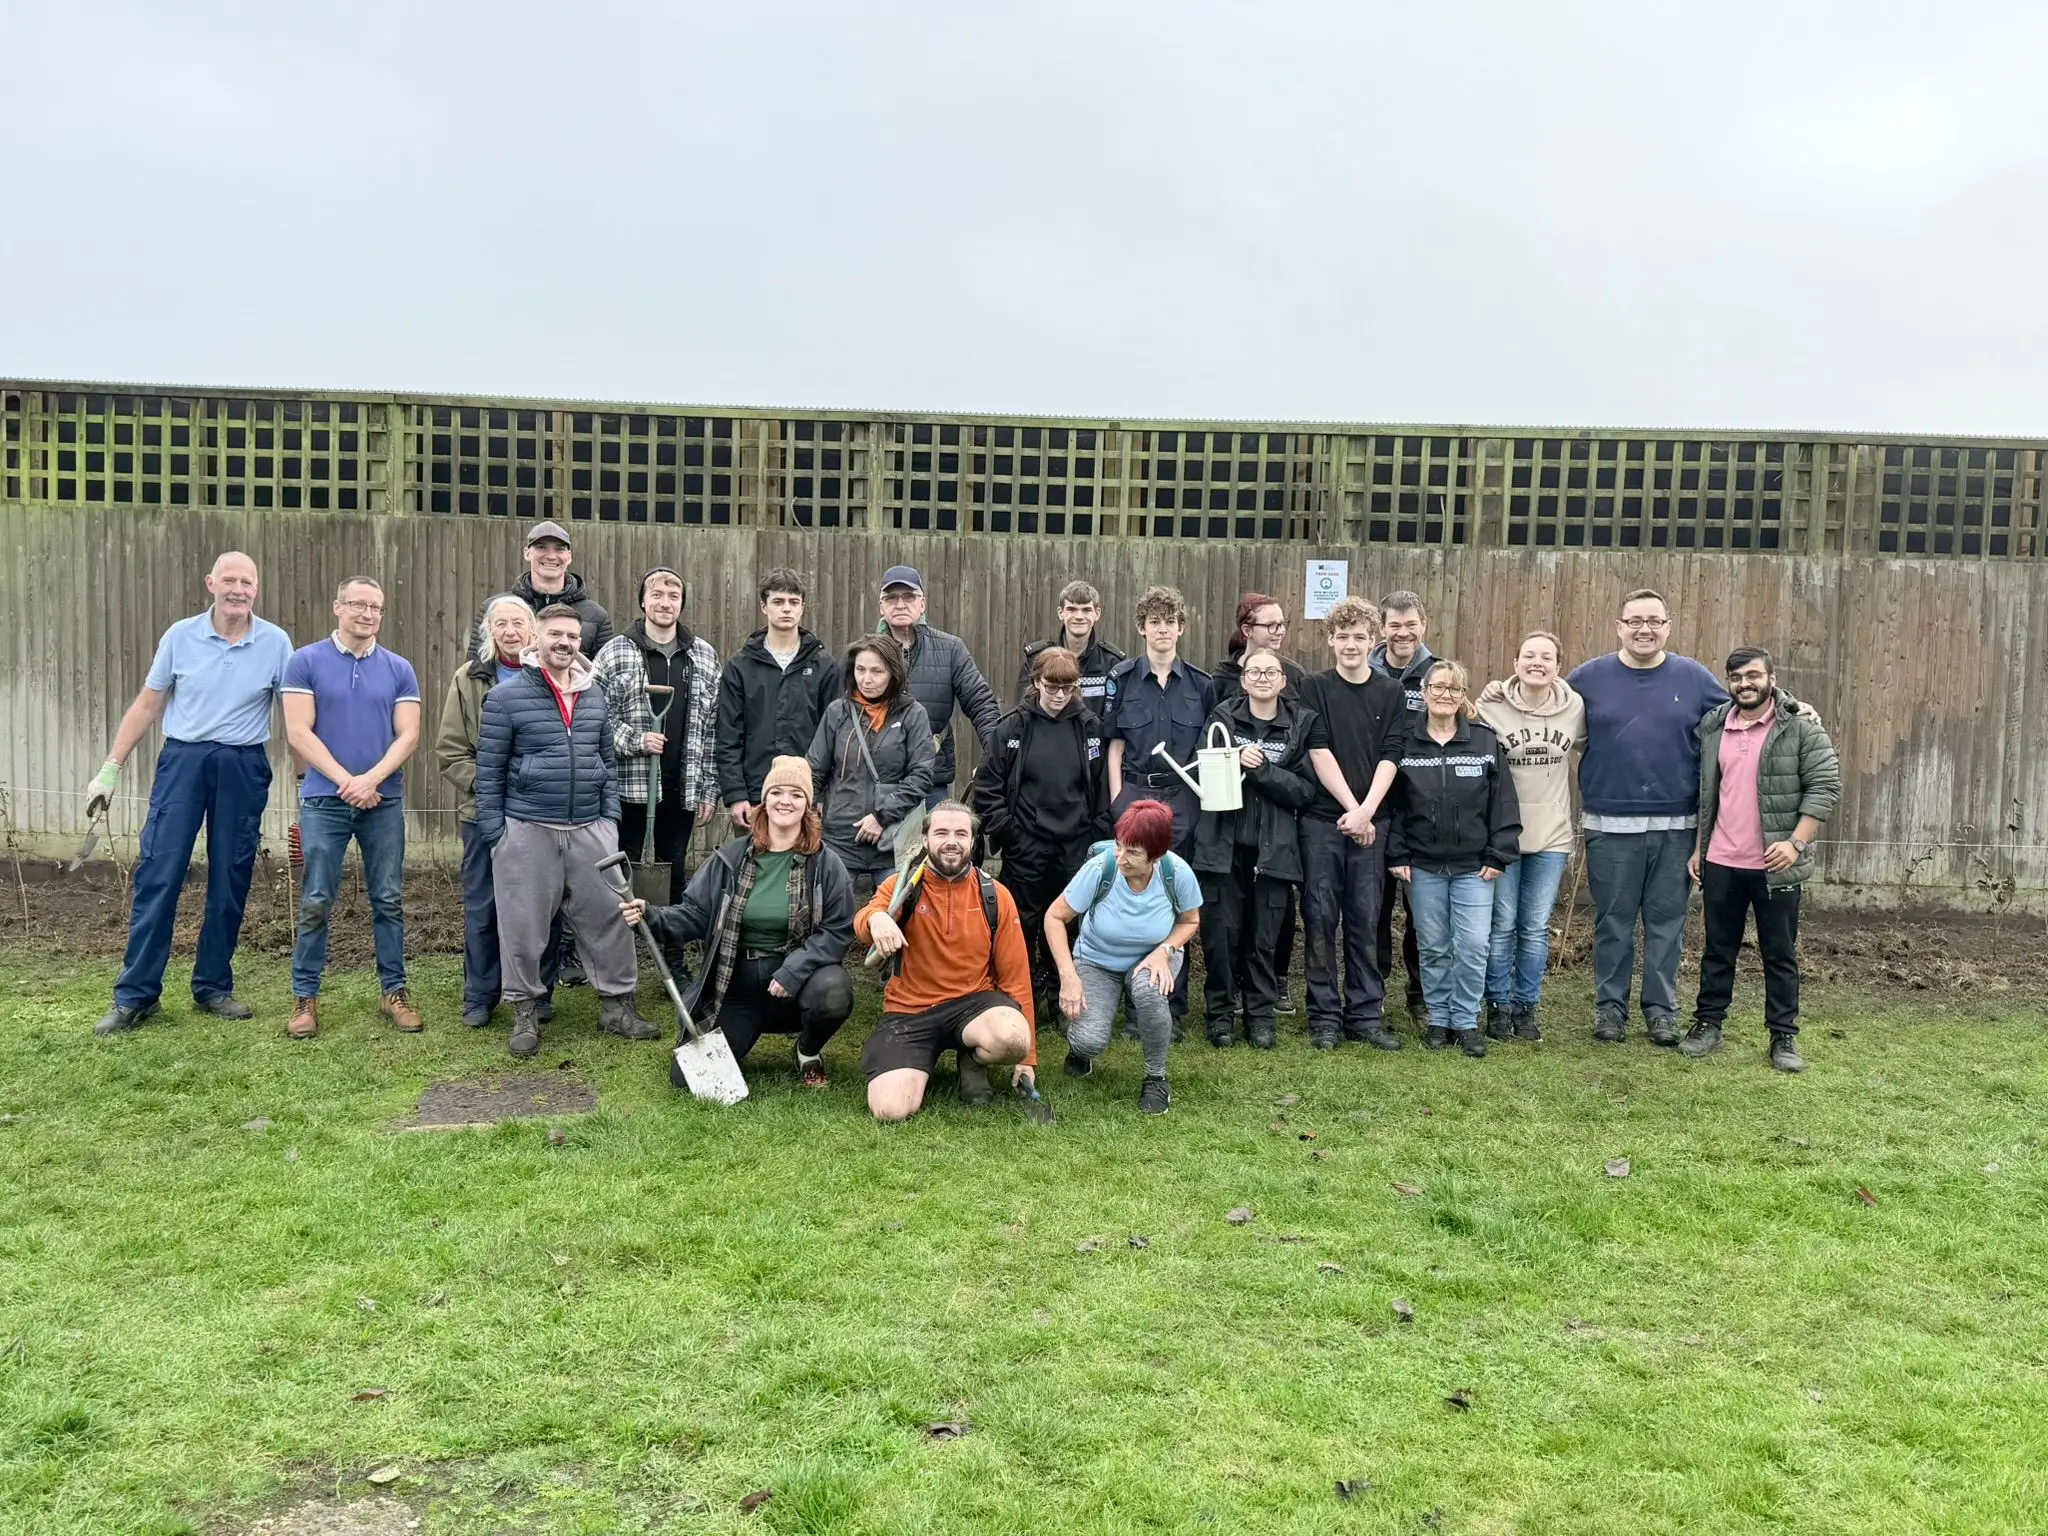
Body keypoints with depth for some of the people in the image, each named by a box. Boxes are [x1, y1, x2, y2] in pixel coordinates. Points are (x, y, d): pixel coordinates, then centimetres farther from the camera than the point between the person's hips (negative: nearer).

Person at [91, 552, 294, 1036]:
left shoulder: (275, 643, 0)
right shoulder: (180, 636, 1)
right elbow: (147, 705, 6)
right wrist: (110, 768, 4)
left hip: (243, 768, 0)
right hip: (182, 760, 0)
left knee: (230, 882, 7)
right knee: (157, 874, -3)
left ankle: (213, 987, 20)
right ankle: (136, 995, 4)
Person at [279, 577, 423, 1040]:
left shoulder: (399, 669, 6)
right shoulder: (306, 662, 0)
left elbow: (408, 735, 0)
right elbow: (298, 733, -6)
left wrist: (371, 779, -14)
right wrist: (346, 781, -12)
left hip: (384, 801, 2)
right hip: (324, 800, -2)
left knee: (389, 899, 6)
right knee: (315, 903, 2)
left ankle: (393, 991, 16)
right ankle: (305, 997, 12)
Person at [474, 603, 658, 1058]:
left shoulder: (594, 695, 10)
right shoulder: (506, 697, -5)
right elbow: (489, 770, -3)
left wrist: (610, 816, 10)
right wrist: (492, 831, -5)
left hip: (589, 829, 4)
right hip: (527, 830, -4)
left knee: (609, 917, 6)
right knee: (523, 926, 5)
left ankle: (617, 1004, 20)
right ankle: (526, 1013, 20)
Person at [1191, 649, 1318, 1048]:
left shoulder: (1301, 724, 3)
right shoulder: (1223, 717, 4)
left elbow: (1306, 791, -2)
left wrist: (1262, 769, -15)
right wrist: (1236, 762, -17)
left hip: (1274, 847, 0)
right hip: (1225, 844, 0)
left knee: (1265, 937, 3)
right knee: (1221, 932, 0)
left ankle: (1260, 1015, 17)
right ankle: (1220, 1013, 15)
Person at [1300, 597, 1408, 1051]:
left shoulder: (1390, 693, 8)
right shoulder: (1314, 688, 2)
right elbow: (1320, 755, -5)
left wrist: (1365, 812, -10)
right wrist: (1351, 808, -11)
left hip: (1369, 822, 1)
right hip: (1322, 819, -1)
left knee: (1365, 920, 5)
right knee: (1321, 919, 2)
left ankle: (1366, 1014, 13)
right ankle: (1324, 1017, 8)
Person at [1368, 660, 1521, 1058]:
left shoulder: (1485, 740, 1)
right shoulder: (1404, 742, 1)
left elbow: (1502, 801, 1)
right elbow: (1392, 803, 1)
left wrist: (1498, 855, -4)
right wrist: (1396, 856, -4)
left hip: (1473, 866, 0)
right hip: (1422, 865, 1)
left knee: (1474, 946, -4)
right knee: (1433, 947, 8)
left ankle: (1466, 1021, 12)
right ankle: (1439, 1020, 22)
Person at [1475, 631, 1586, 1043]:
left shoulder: (1575, 707, -2)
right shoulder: (1491, 708, -8)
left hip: (1551, 836, 2)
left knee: (1536, 928, 9)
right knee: (1502, 925, 4)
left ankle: (1526, 1007, 22)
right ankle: (1499, 1006, 18)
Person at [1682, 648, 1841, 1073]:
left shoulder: (1801, 728, -6)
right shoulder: (1712, 728, 8)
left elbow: (1824, 787, -8)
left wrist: (1796, 842, -17)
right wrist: (1698, 847, 13)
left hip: (1775, 865, -4)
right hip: (1720, 862, 4)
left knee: (1780, 954, 6)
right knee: (1718, 948, 13)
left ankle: (1784, 1036, 15)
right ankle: (1708, 1023, 23)